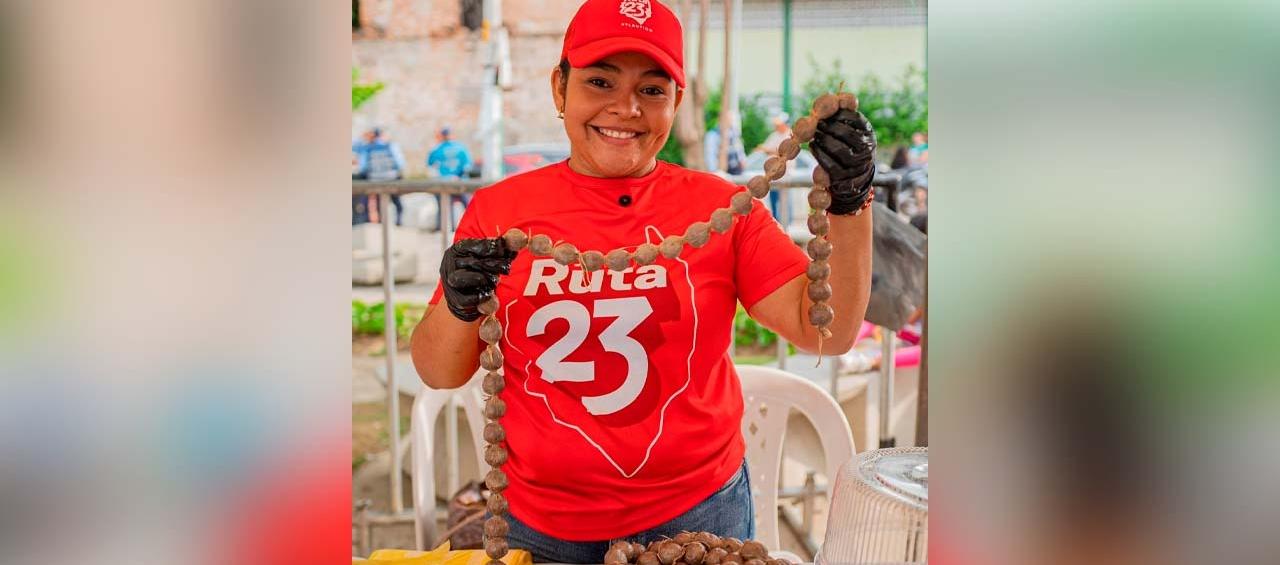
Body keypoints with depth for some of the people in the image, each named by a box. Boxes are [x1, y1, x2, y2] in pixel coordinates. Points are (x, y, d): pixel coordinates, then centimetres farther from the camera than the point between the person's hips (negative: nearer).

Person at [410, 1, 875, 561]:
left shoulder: (721, 207, -5)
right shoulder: (498, 209, -4)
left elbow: (827, 332, -11)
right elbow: (438, 374, -2)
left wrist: (848, 205, -22)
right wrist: (460, 307, -22)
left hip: (698, 510, 0)